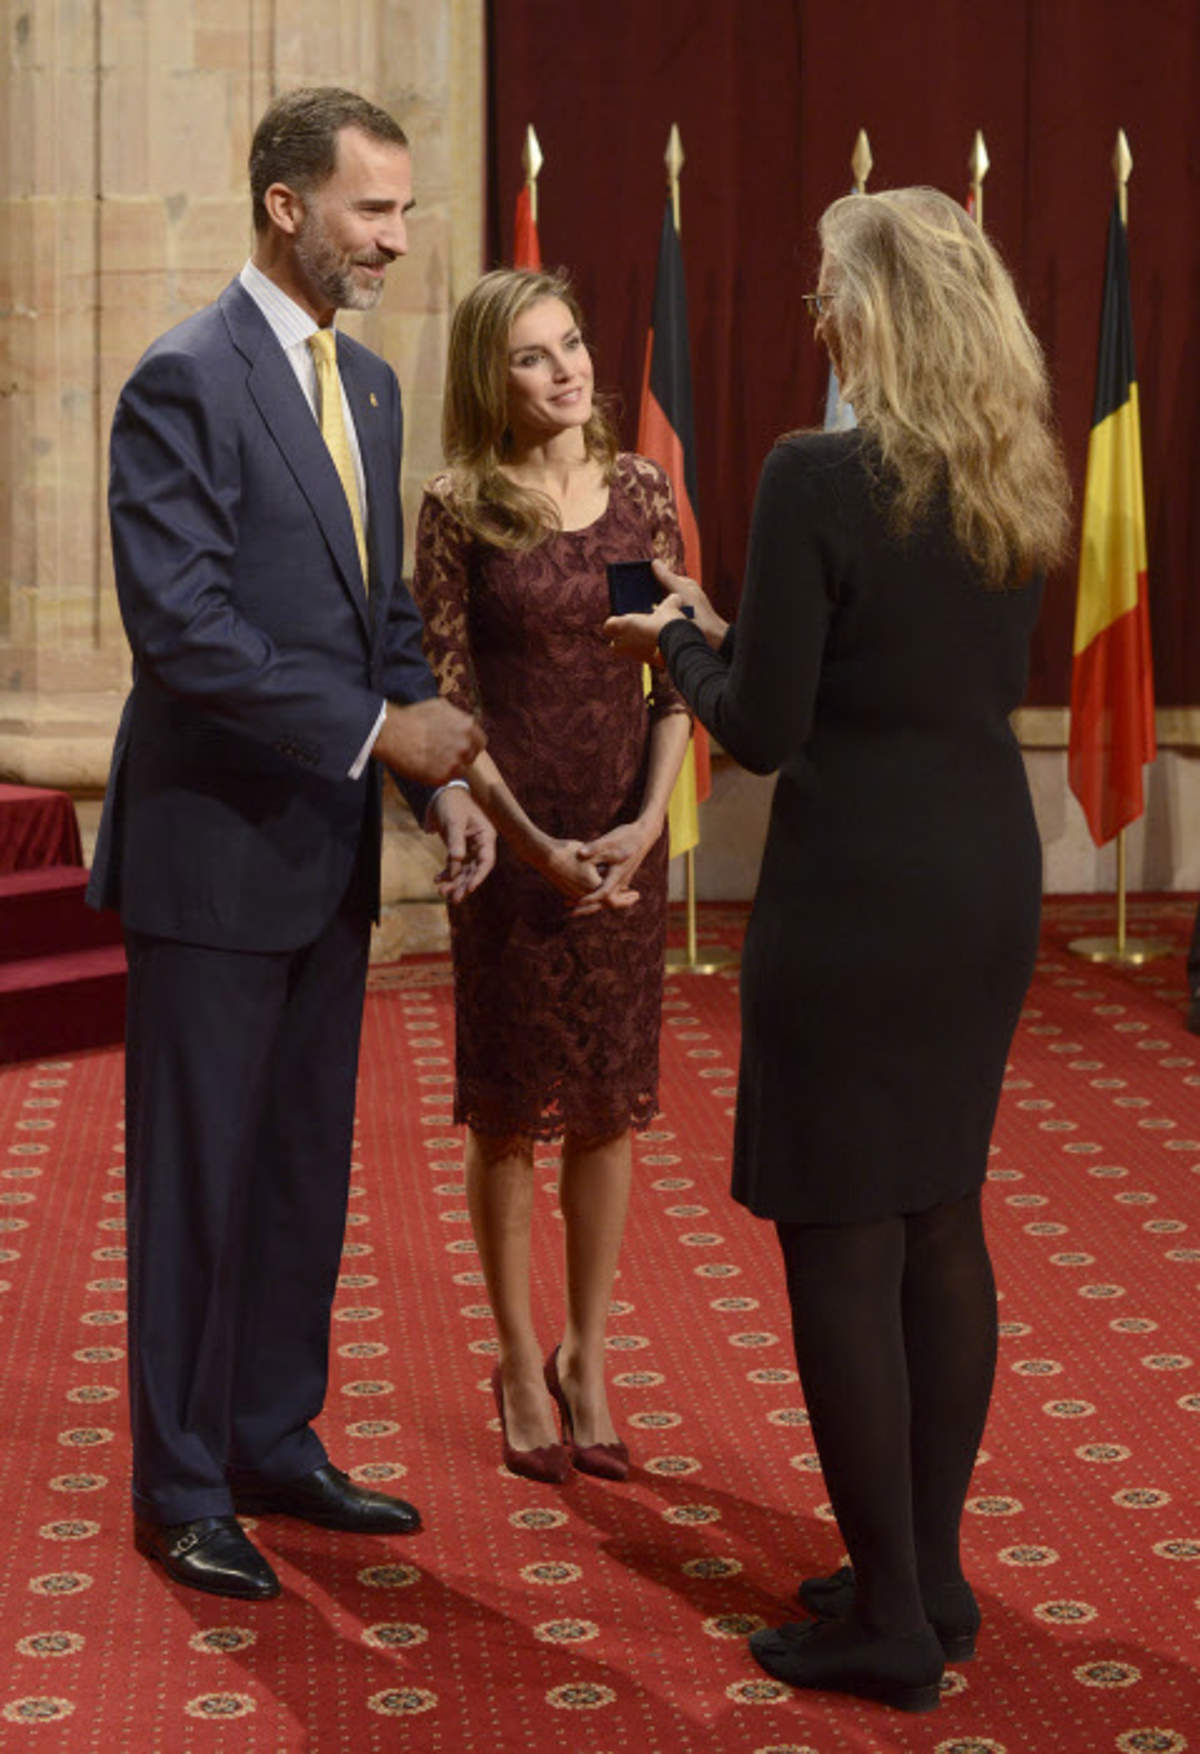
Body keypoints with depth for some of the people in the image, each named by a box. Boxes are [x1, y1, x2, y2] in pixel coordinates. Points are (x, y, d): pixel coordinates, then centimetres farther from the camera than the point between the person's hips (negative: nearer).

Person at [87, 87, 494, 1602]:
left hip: (327, 847, 8)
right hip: (214, 847, -8)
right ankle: (180, 1490, 16)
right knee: (197, 1176, 3)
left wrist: (440, 779, 3)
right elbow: (183, 628, -21)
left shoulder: (368, 385, 12)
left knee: (306, 1168, 15)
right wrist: (378, 729, -22)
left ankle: (275, 1446, 28)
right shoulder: (186, 381, -14)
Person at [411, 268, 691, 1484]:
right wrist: (534, 842, -14)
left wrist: (647, 823, -9)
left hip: (626, 843, 3)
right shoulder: (455, 513, -5)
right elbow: (446, 698, -6)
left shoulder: (643, 494, 4)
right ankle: (520, 1362, 19)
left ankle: (587, 1356, 21)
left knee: (608, 1108, 8)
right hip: (508, 841, -3)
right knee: (508, 1109, 6)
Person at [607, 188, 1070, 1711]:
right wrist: (734, 630, 17)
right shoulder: (1021, 482, 6)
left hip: (856, 892, -8)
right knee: (943, 1224, 16)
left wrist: (684, 642, 6)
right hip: (990, 880, 8)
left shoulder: (817, 478, -17)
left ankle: (889, 1623, 11)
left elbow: (763, 729, -15)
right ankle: (931, 1578, 27)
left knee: (842, 1244, 3)